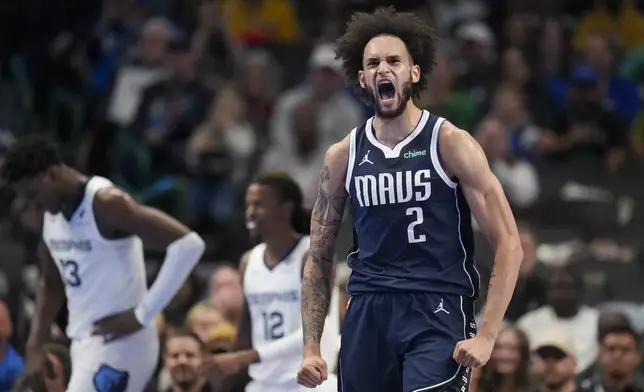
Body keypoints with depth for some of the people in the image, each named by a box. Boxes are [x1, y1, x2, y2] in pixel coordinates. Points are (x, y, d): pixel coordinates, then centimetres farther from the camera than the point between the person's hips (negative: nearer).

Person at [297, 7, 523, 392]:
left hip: (437, 309, -4)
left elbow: (508, 243, -5)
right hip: (367, 314, 4)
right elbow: (320, 256, 16)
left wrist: (486, 335, -14)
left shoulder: (450, 144, -3)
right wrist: (311, 346, 8)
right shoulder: (343, 157, 8)